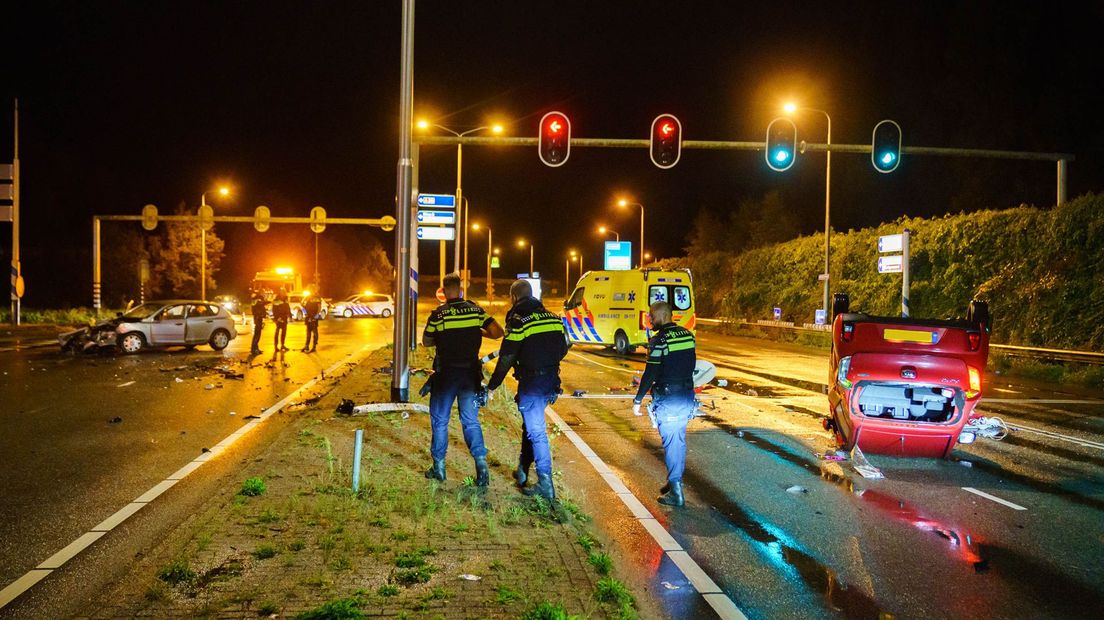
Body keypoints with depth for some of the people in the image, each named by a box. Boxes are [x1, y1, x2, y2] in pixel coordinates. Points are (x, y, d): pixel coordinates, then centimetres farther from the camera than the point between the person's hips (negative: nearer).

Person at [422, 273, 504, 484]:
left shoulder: (438, 314, -8)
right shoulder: (475, 310, -1)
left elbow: (426, 342, 3)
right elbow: (498, 332, -4)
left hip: (446, 373, -2)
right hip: (471, 374, 3)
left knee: (440, 420, 11)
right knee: (471, 421, 10)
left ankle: (438, 466, 17)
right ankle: (481, 462, -4)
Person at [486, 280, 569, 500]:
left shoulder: (518, 321, -13)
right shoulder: (554, 318, 7)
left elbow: (506, 358, -12)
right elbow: (562, 349, 13)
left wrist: (492, 384, -2)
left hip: (531, 381, -7)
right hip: (551, 380, 7)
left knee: (535, 430, -3)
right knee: (530, 424, 23)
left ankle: (545, 485, -3)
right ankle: (522, 471, 35)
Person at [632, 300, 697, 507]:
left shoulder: (659, 340, -16)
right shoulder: (688, 335, 5)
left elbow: (650, 374, -16)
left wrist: (638, 400, -9)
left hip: (668, 399, -7)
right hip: (687, 396, 7)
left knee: (671, 442, -1)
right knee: (679, 440, 18)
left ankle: (676, 493, 3)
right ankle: (675, 481, 29)